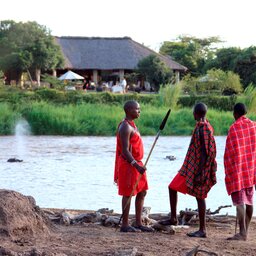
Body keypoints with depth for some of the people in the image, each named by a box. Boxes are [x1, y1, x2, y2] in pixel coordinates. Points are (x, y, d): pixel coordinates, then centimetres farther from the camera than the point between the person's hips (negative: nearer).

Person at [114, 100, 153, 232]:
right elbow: (125, 151, -22)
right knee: (128, 194, -4)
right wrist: (136, 165, -29)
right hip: (129, 165, -10)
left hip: (136, 163, 10)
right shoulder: (125, 127, -17)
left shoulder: (131, 125, 15)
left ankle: (138, 223, 16)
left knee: (142, 193, 11)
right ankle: (125, 225, 2)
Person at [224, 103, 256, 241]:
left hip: (237, 169, -6)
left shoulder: (234, 128, -10)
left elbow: (229, 152, -12)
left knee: (239, 200, -10)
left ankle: (242, 233, -16)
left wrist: (228, 171, -6)